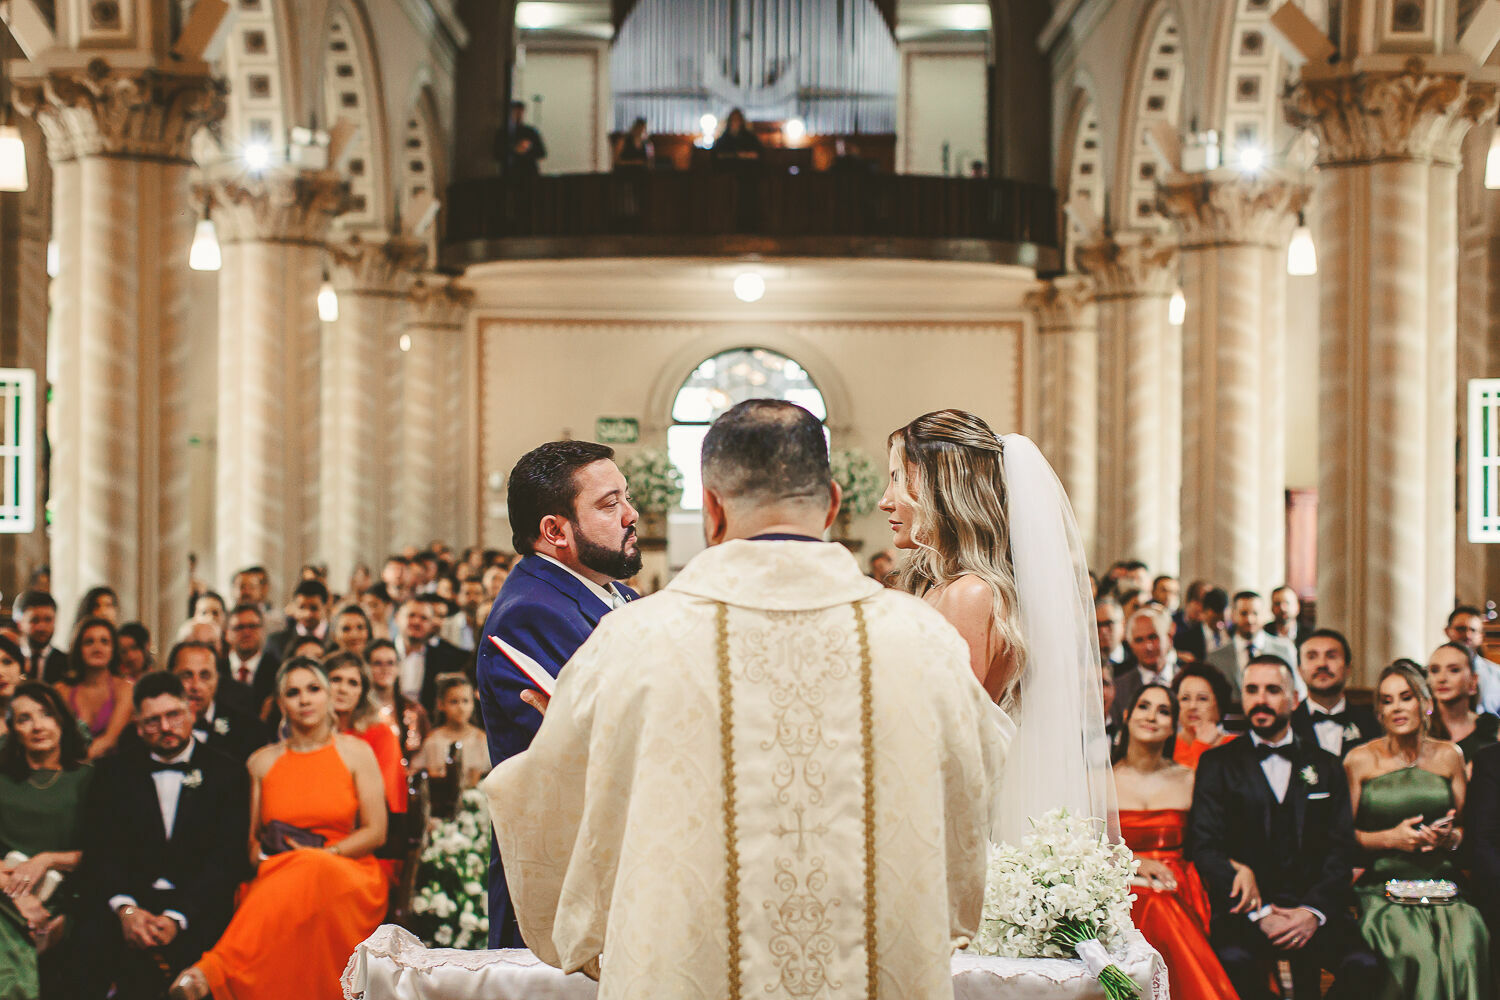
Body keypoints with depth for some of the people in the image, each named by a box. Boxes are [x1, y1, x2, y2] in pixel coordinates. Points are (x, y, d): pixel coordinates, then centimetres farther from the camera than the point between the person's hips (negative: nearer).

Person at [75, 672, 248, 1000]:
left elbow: (226, 858, -1)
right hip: (125, 901, 1)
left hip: (197, 907, -1)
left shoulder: (225, 773, 8)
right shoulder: (114, 772, 14)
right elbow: (100, 850, 4)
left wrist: (176, 918, -16)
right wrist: (126, 908, -15)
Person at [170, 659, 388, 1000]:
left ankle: (212, 971, -53)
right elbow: (251, 836, 17)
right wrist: (261, 858, -8)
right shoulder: (262, 762, 16)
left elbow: (376, 832, 4)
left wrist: (323, 855, -11)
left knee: (312, 875, -43)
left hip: (348, 874, -2)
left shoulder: (355, 752, 10)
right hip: (276, 877, 2)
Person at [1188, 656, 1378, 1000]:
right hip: (1244, 911, -2)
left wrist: (1313, 911, -10)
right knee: (1235, 960, -34)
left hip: (1315, 910, 2)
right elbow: (1205, 847, 0)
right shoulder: (1218, 764, 10)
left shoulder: (1326, 766, 17)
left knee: (1362, 965, -27)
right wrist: (1259, 913, -13)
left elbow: (1341, 851, 9)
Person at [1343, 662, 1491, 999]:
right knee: (1416, 952, -33)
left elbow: (1468, 826, 18)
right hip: (1382, 888, -2)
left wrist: (1452, 837, -4)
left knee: (1467, 948, -30)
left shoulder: (1448, 756, 12)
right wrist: (1390, 838, -11)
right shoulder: (1359, 760, 4)